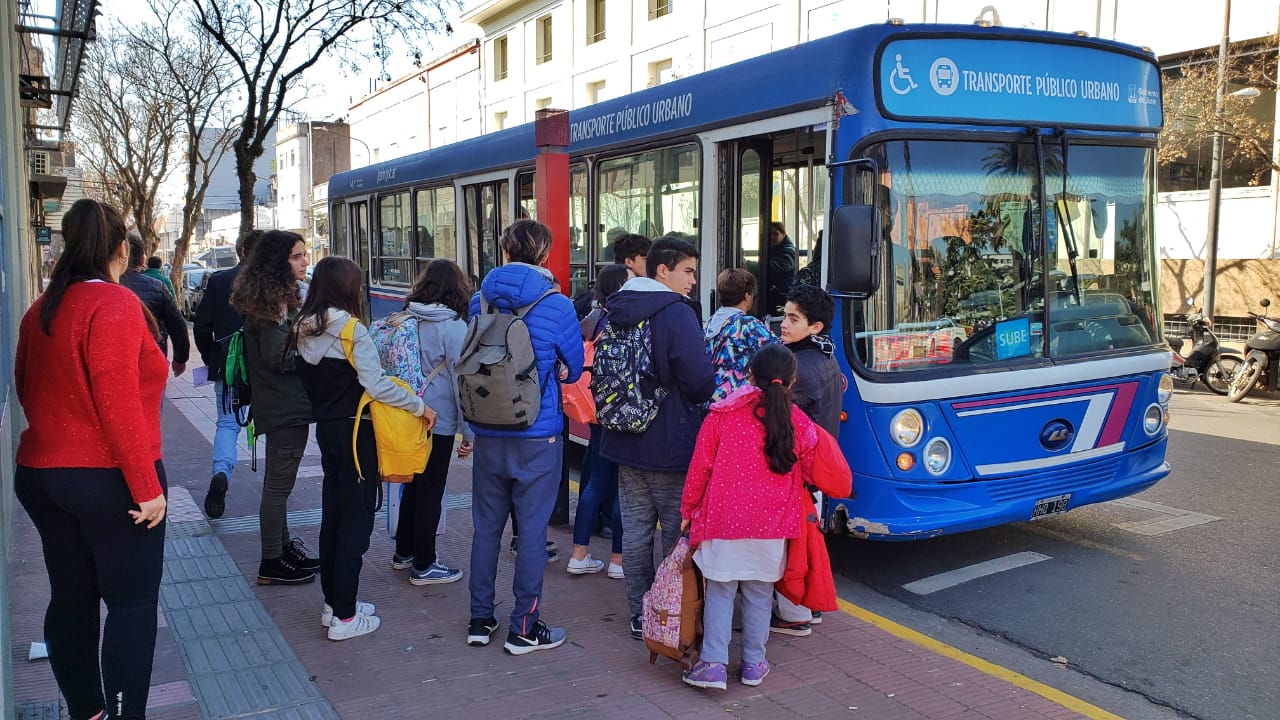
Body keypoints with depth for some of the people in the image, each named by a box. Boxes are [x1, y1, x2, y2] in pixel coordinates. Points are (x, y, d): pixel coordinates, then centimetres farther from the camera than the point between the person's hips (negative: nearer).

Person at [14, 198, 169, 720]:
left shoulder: (41, 309, 9)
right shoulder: (114, 305, -16)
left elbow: (26, 388, 17)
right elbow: (118, 404, -21)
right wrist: (147, 487, -17)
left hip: (40, 474, 8)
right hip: (108, 480, -8)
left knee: (70, 598, 16)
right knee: (133, 603, 2)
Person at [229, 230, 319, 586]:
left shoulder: (282, 295, 13)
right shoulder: (272, 301, -18)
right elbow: (279, 357, -21)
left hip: (285, 405, 11)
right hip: (285, 407, -11)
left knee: (278, 481, 19)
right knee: (279, 483, -1)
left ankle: (284, 547, 32)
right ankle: (272, 564, 8)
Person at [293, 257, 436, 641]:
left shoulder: (303, 330, 6)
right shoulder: (351, 329, -17)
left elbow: (309, 383, 8)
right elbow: (376, 385, -22)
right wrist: (420, 406, -14)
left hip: (326, 429, 8)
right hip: (354, 431, -8)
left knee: (332, 515, 16)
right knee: (355, 520, -1)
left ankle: (333, 602, 27)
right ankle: (344, 616, 4)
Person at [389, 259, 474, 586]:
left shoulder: (407, 320, 2)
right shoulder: (454, 326, -16)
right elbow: (461, 382, -15)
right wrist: (469, 431, -9)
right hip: (439, 421, -6)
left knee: (413, 485, 20)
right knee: (430, 492, 4)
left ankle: (404, 552, 33)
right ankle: (423, 566, 14)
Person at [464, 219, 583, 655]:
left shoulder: (479, 302, -1)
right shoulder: (557, 307, -11)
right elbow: (572, 370, 1)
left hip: (487, 434, 4)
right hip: (538, 436, -3)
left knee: (486, 527, 15)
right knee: (532, 530, 6)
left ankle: (480, 619, 26)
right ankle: (524, 627, 14)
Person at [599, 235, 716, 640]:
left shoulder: (614, 312, 8)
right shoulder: (677, 313, -16)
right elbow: (700, 380, -21)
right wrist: (698, 399, -1)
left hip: (624, 442, 7)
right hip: (671, 446, -7)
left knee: (635, 530, 12)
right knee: (678, 532, 5)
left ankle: (640, 615, 21)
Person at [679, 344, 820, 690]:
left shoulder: (722, 414, -2)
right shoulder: (799, 423, -1)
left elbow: (700, 467, 1)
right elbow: (811, 472, 11)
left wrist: (688, 509, 11)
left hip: (723, 517, -1)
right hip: (771, 522, 1)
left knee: (719, 590, 8)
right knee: (759, 592, 13)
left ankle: (713, 663, 3)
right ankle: (753, 663, 20)